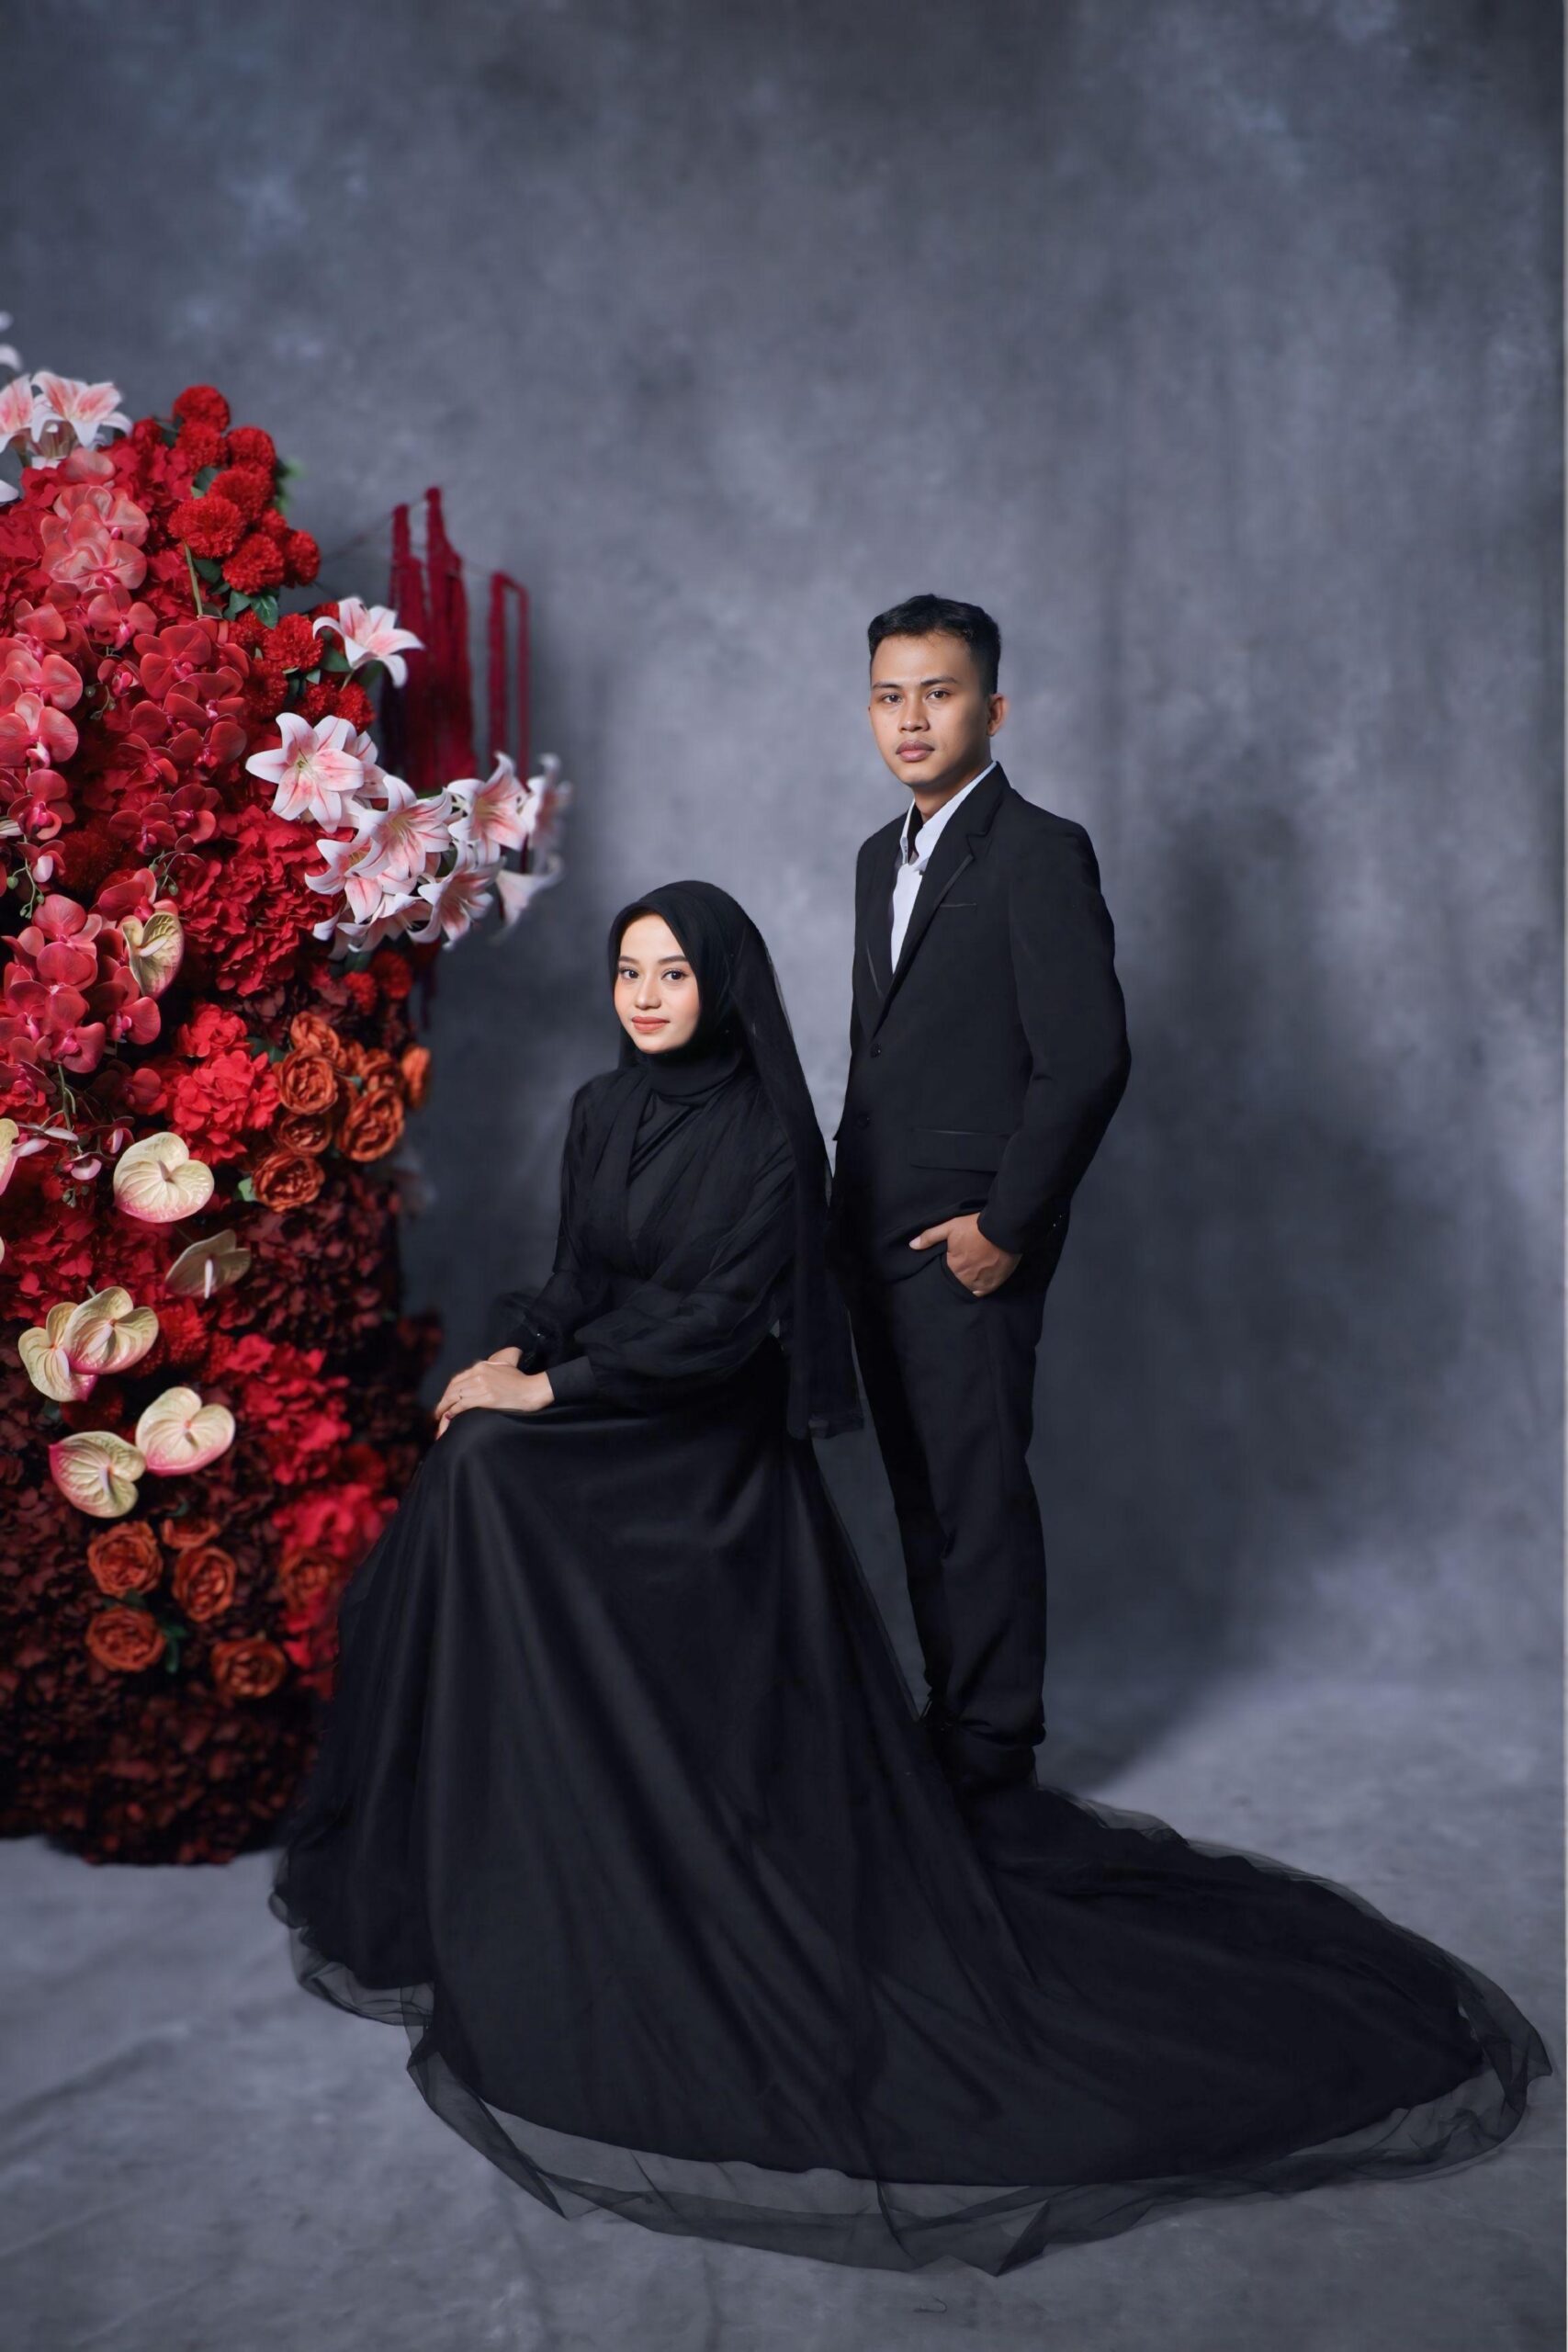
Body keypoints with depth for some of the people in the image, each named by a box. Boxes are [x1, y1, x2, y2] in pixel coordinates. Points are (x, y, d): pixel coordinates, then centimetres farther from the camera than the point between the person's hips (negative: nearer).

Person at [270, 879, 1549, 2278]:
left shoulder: (764, 1133, -11)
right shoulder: (601, 1112, 10)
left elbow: (719, 1322, -17)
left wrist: (555, 1390, -17)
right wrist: (515, 1354, -4)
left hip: (707, 1449, -7)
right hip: (604, 1423, 7)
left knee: (485, 1468, -23)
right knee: (473, 1463, -14)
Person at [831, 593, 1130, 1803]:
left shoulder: (1040, 852, -10)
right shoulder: (883, 856, 16)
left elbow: (1088, 1059, -17)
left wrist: (1006, 1227, -15)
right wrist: (853, 1205, 15)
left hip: (967, 1247, -8)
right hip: (880, 1238, 8)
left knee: (978, 1496, -1)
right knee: (919, 1491, 13)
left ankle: (992, 1748, 11)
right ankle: (949, 1707, 26)